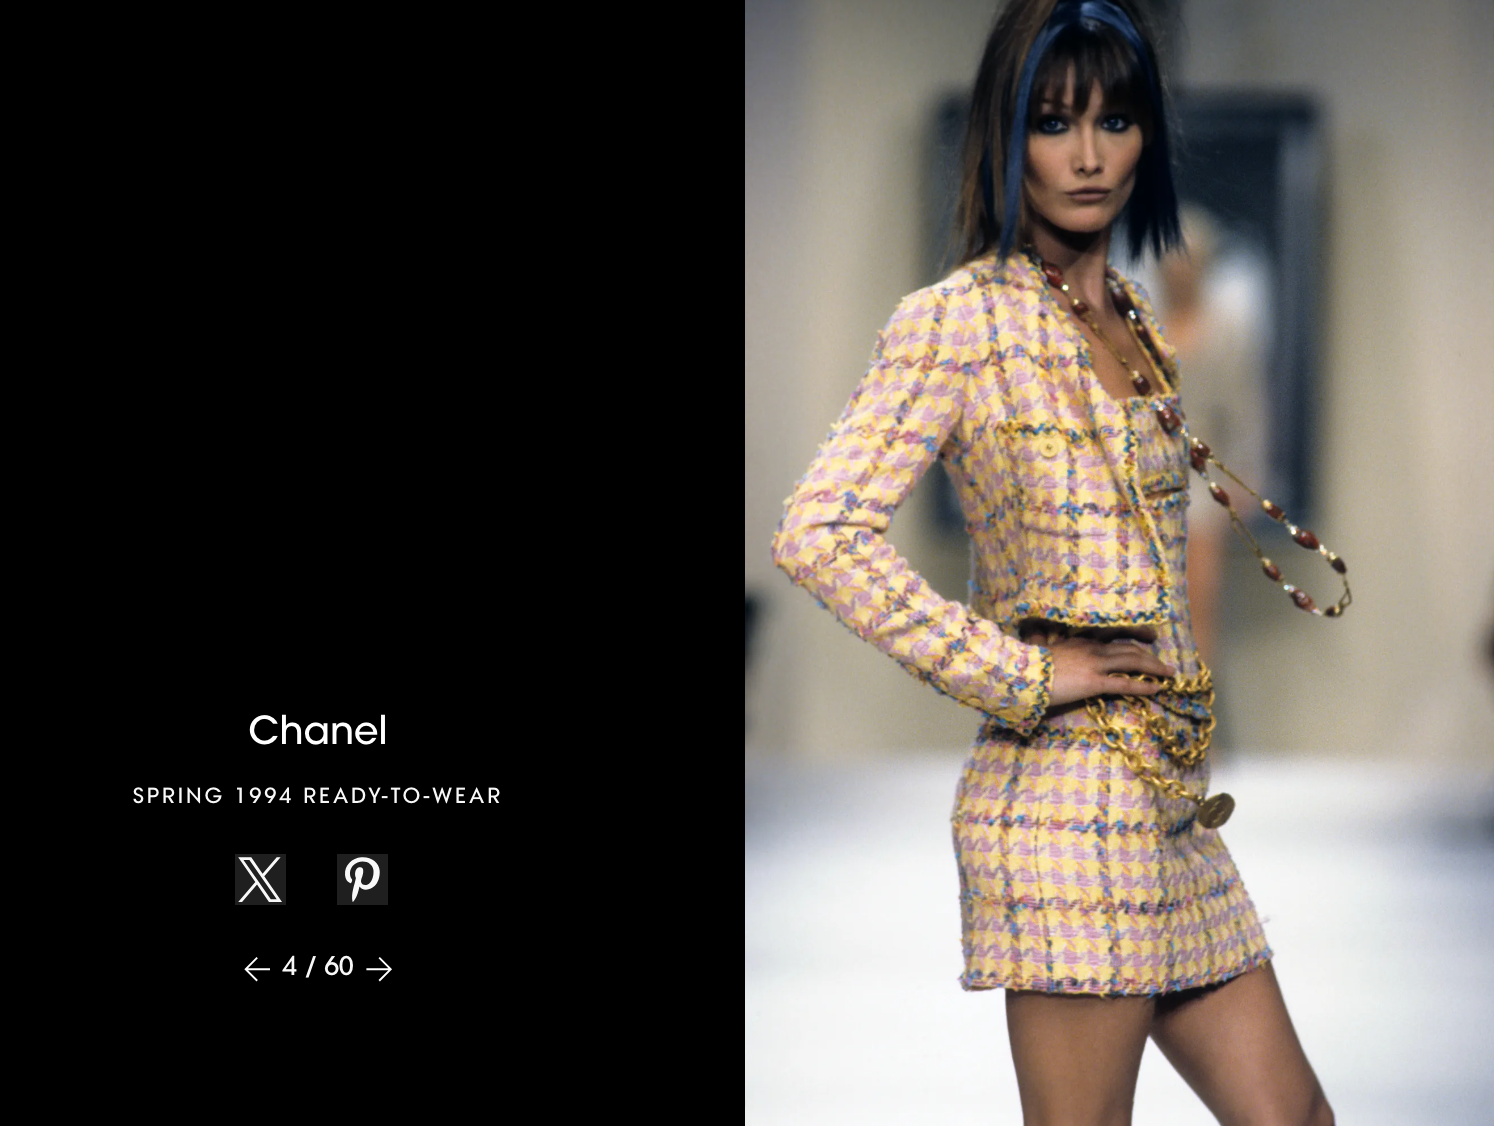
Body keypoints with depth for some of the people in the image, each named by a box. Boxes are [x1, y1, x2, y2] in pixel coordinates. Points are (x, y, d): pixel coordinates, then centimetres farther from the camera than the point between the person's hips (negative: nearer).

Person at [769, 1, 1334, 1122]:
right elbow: (820, 533, -20)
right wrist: (1018, 674, -16)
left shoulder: (1132, 321, 15)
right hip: (1066, 790, -8)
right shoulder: (957, 323, -9)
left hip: (1170, 797, 8)